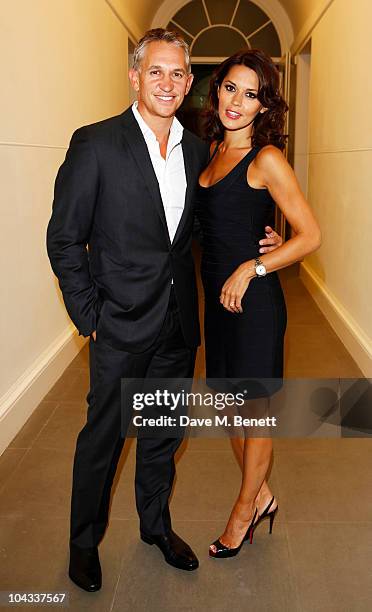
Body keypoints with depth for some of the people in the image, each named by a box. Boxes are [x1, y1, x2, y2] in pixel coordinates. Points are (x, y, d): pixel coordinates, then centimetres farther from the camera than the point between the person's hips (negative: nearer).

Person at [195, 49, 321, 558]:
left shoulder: (266, 159, -12)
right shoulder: (212, 150, 10)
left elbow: (310, 235, -13)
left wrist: (250, 269, -16)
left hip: (253, 298, -7)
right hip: (218, 296, 8)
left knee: (254, 406, 9)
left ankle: (245, 508, 30)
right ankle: (261, 495, 37)